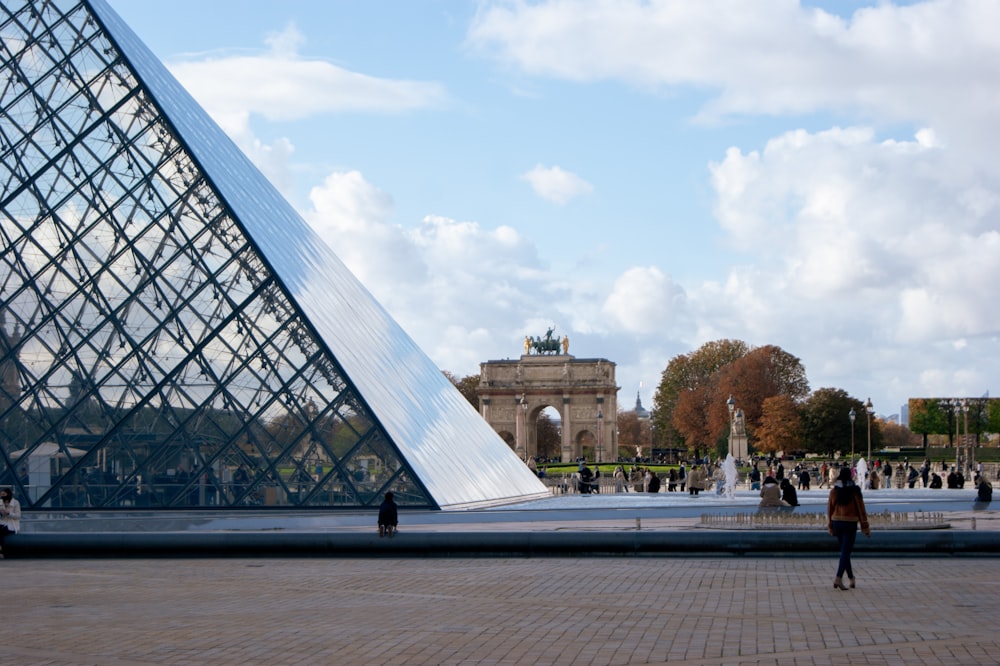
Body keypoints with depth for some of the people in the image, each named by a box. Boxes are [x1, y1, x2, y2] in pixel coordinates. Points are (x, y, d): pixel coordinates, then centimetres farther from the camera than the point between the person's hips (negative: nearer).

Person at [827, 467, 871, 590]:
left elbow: (829, 509, 6)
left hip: (836, 523, 4)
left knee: (845, 550, 17)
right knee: (846, 551, -4)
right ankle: (839, 578, -17)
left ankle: (851, 578, 23)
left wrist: (830, 526, 15)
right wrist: (865, 526, 2)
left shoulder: (834, 491, 1)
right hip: (850, 523, -4)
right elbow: (861, 509, -5)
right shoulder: (854, 491, -9)